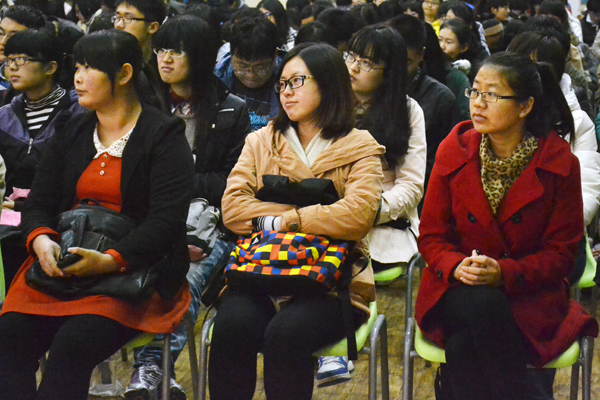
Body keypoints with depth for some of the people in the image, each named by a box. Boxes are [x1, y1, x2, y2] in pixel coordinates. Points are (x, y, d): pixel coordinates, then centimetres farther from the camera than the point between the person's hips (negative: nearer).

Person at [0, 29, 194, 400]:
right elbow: (39, 202, 14)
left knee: (74, 343, -31)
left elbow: (168, 219, -10)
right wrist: (41, 240, -10)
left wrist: (111, 261, -23)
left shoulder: (164, 136, 0)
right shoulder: (73, 133, 19)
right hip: (62, 265, 5)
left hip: (135, 269, -5)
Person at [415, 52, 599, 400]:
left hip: (529, 295, -2)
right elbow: (431, 235, 6)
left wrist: (504, 273, -20)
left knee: (463, 348, -33)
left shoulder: (560, 164, -4)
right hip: (457, 290, 2)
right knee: (480, 305, -35)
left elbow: (561, 253, -3)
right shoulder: (454, 152, 3)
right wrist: (456, 266, -17)